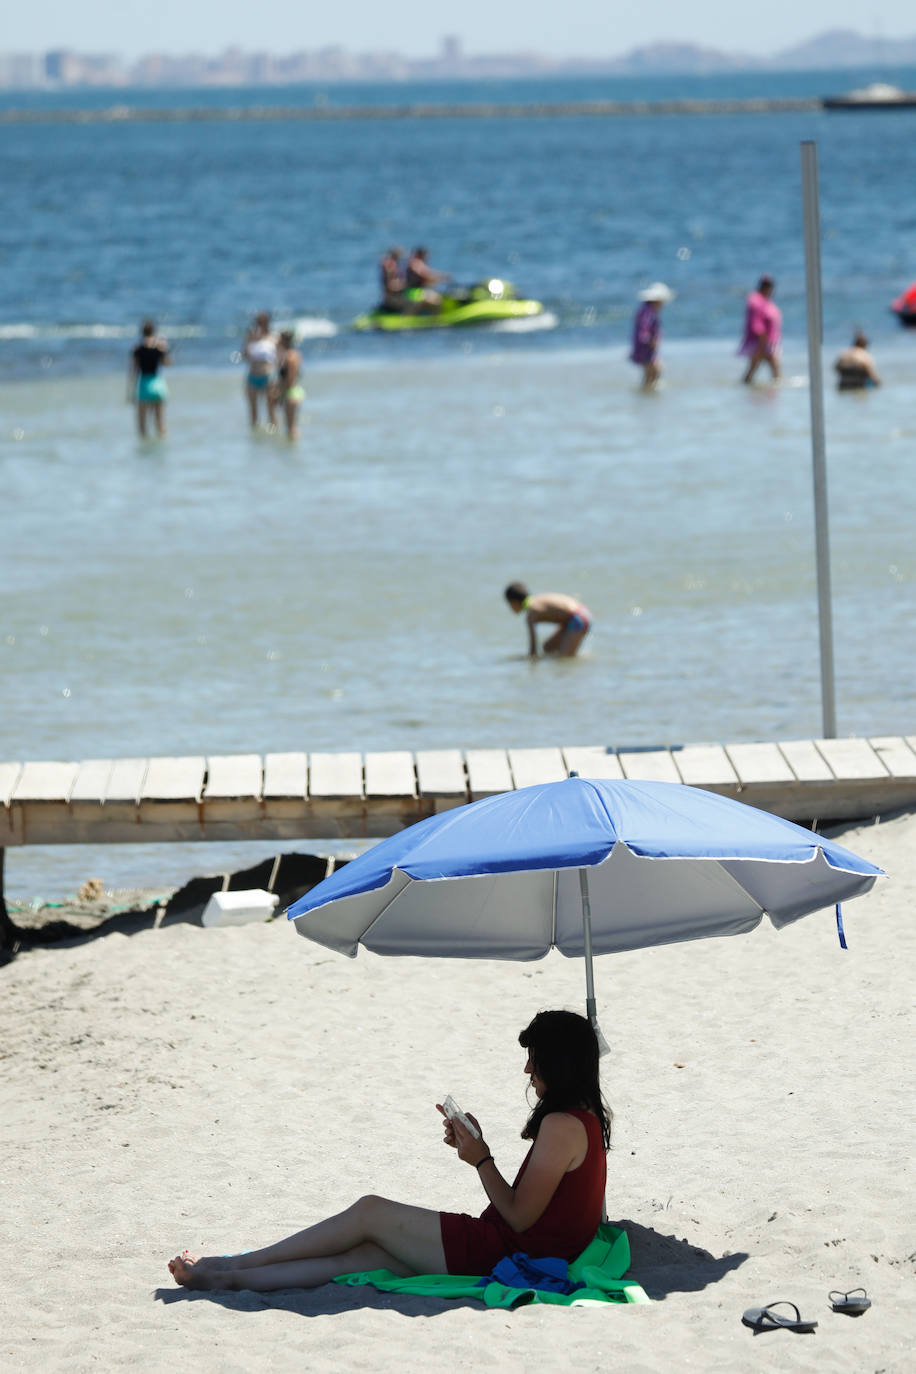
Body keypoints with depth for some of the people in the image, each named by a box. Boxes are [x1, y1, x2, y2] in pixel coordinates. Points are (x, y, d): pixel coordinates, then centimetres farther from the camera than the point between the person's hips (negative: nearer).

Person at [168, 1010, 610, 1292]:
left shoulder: (562, 1125, -17)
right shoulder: (586, 1118, 15)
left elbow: (520, 1217, -17)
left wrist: (482, 1160, -6)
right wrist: (473, 1148, 7)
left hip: (501, 1252, -9)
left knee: (369, 1213, -3)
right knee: (358, 1255, 3)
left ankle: (240, 1262, 8)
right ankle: (226, 1278, 1)